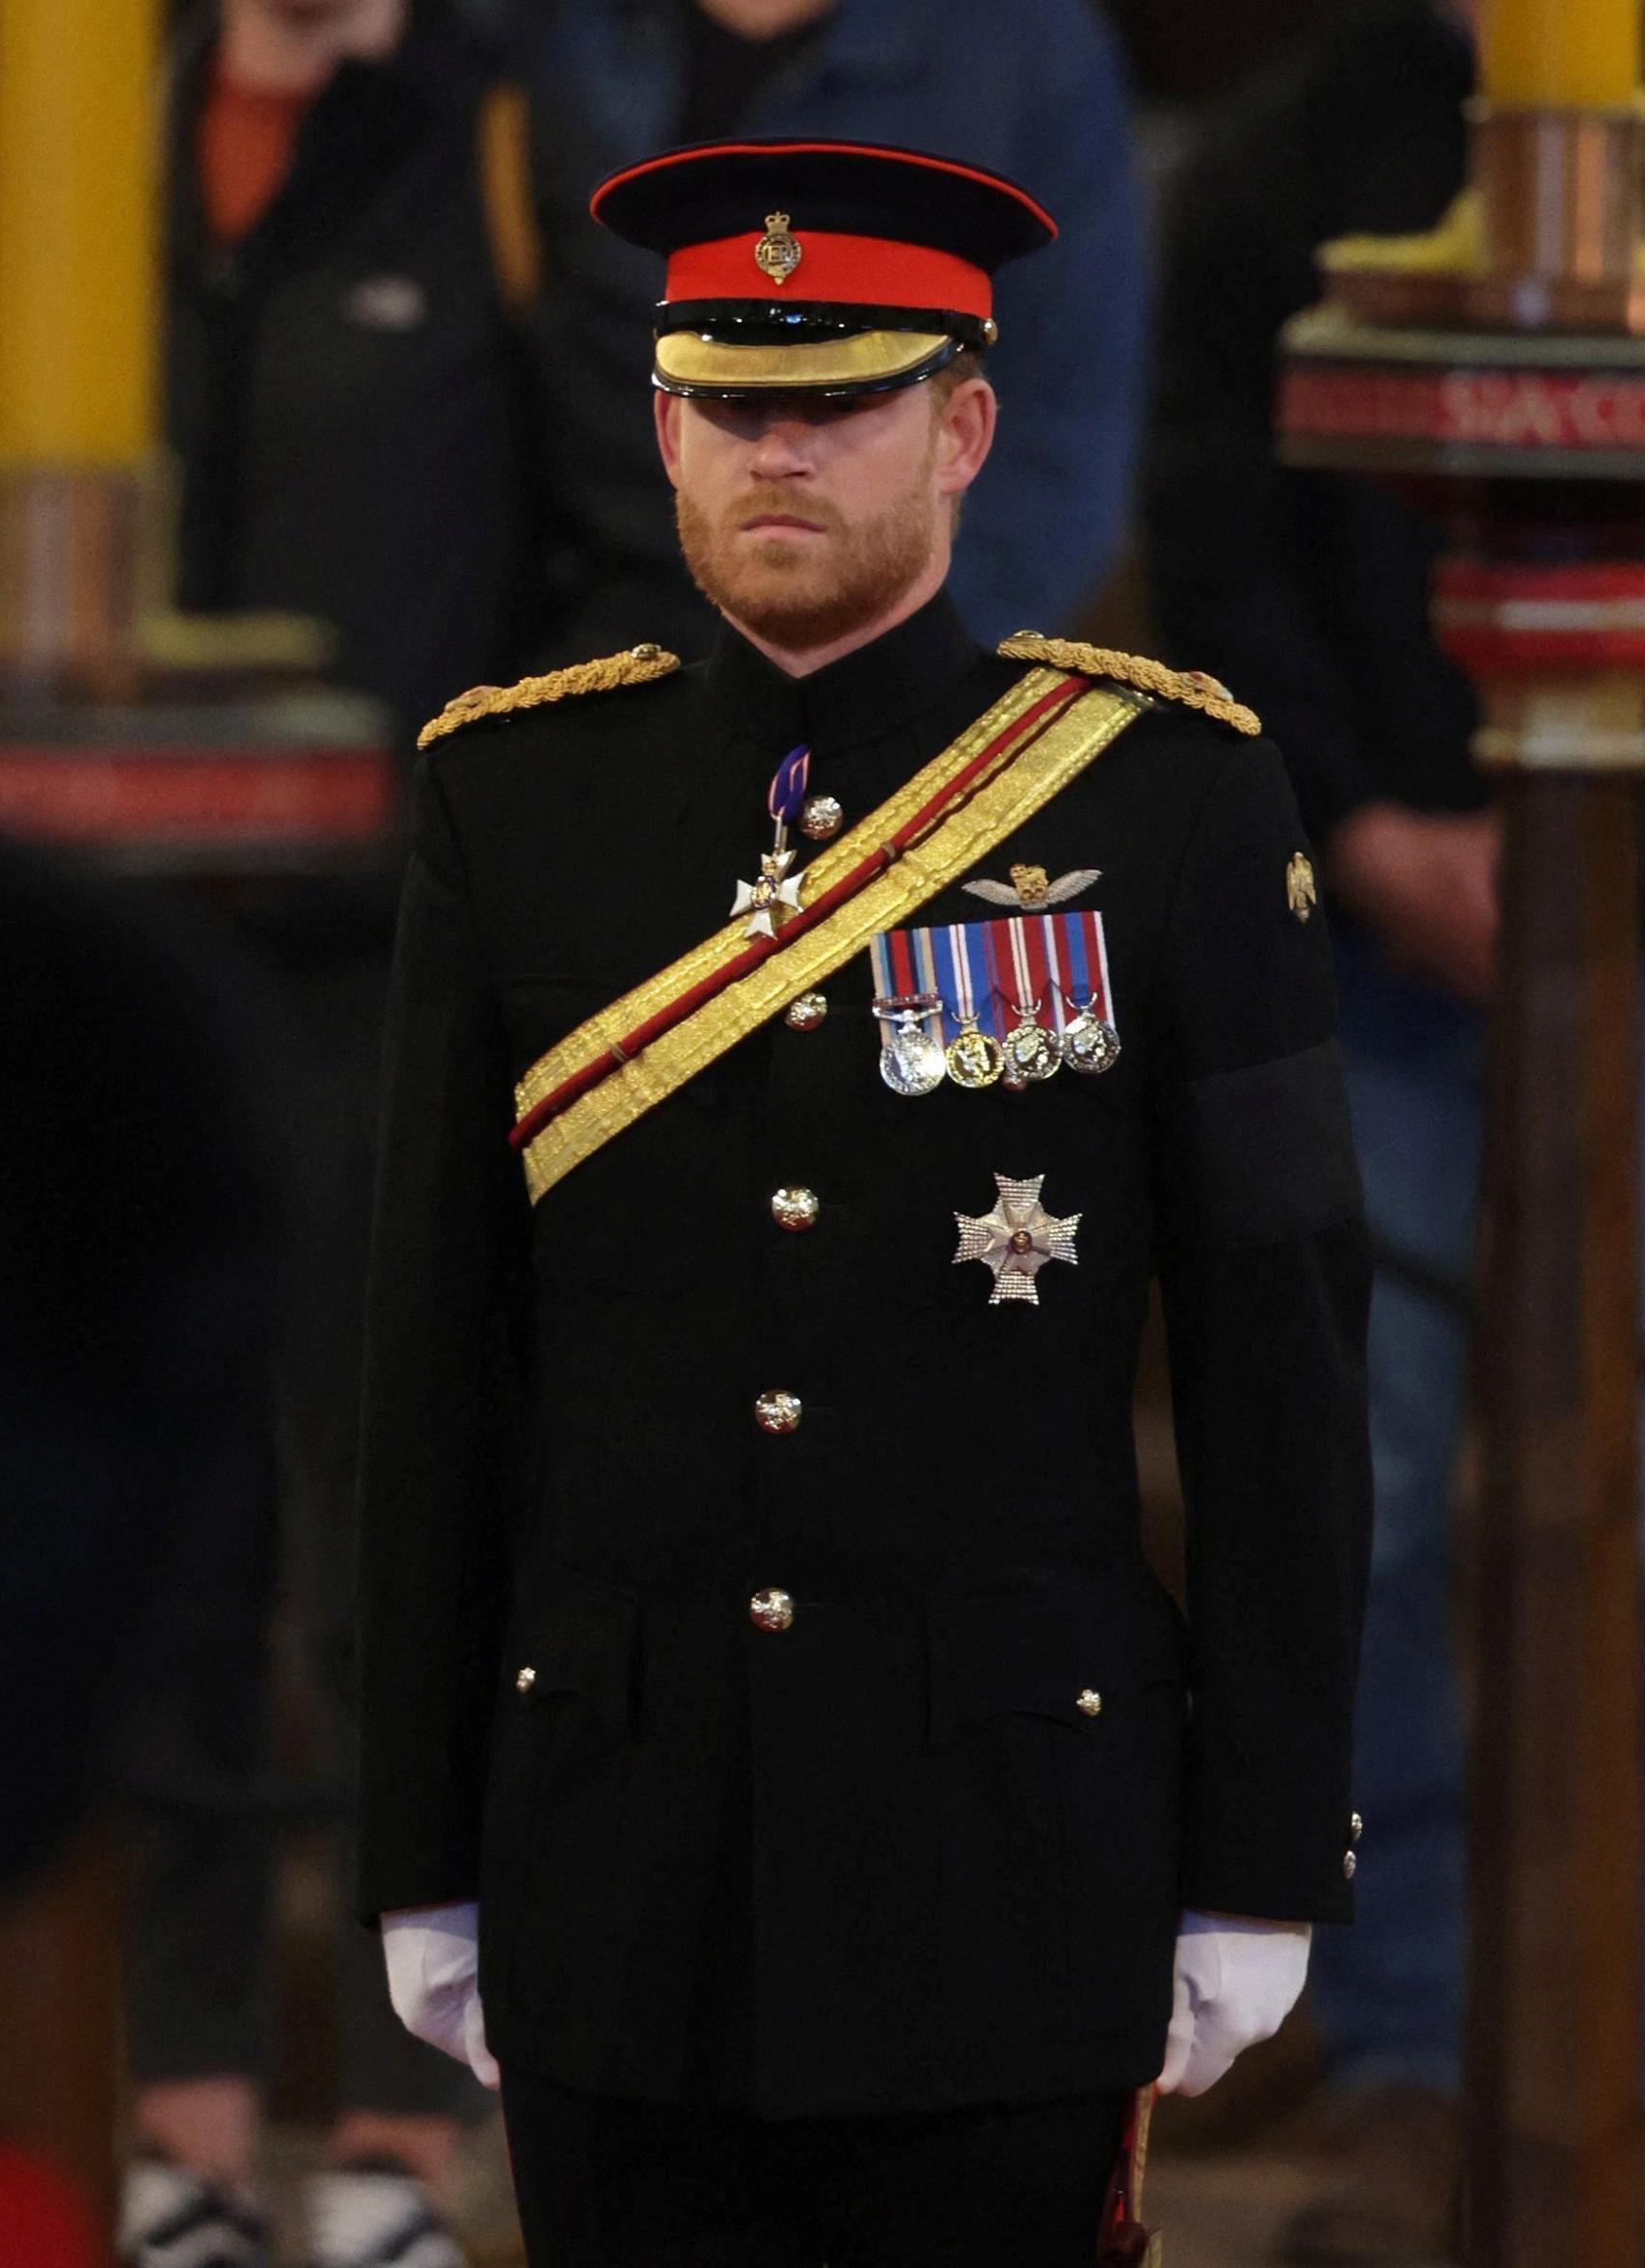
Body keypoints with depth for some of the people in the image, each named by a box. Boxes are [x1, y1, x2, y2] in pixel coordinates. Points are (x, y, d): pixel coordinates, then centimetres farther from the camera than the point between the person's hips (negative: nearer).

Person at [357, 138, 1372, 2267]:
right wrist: (424, 1857, 6)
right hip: (621, 1842, 2)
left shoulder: (1170, 797, -1)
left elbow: (1279, 1366, 0)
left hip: (1015, 1838, -2)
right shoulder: (517, 797, 5)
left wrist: (1261, 1868, -3)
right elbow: (437, 1367, 8)